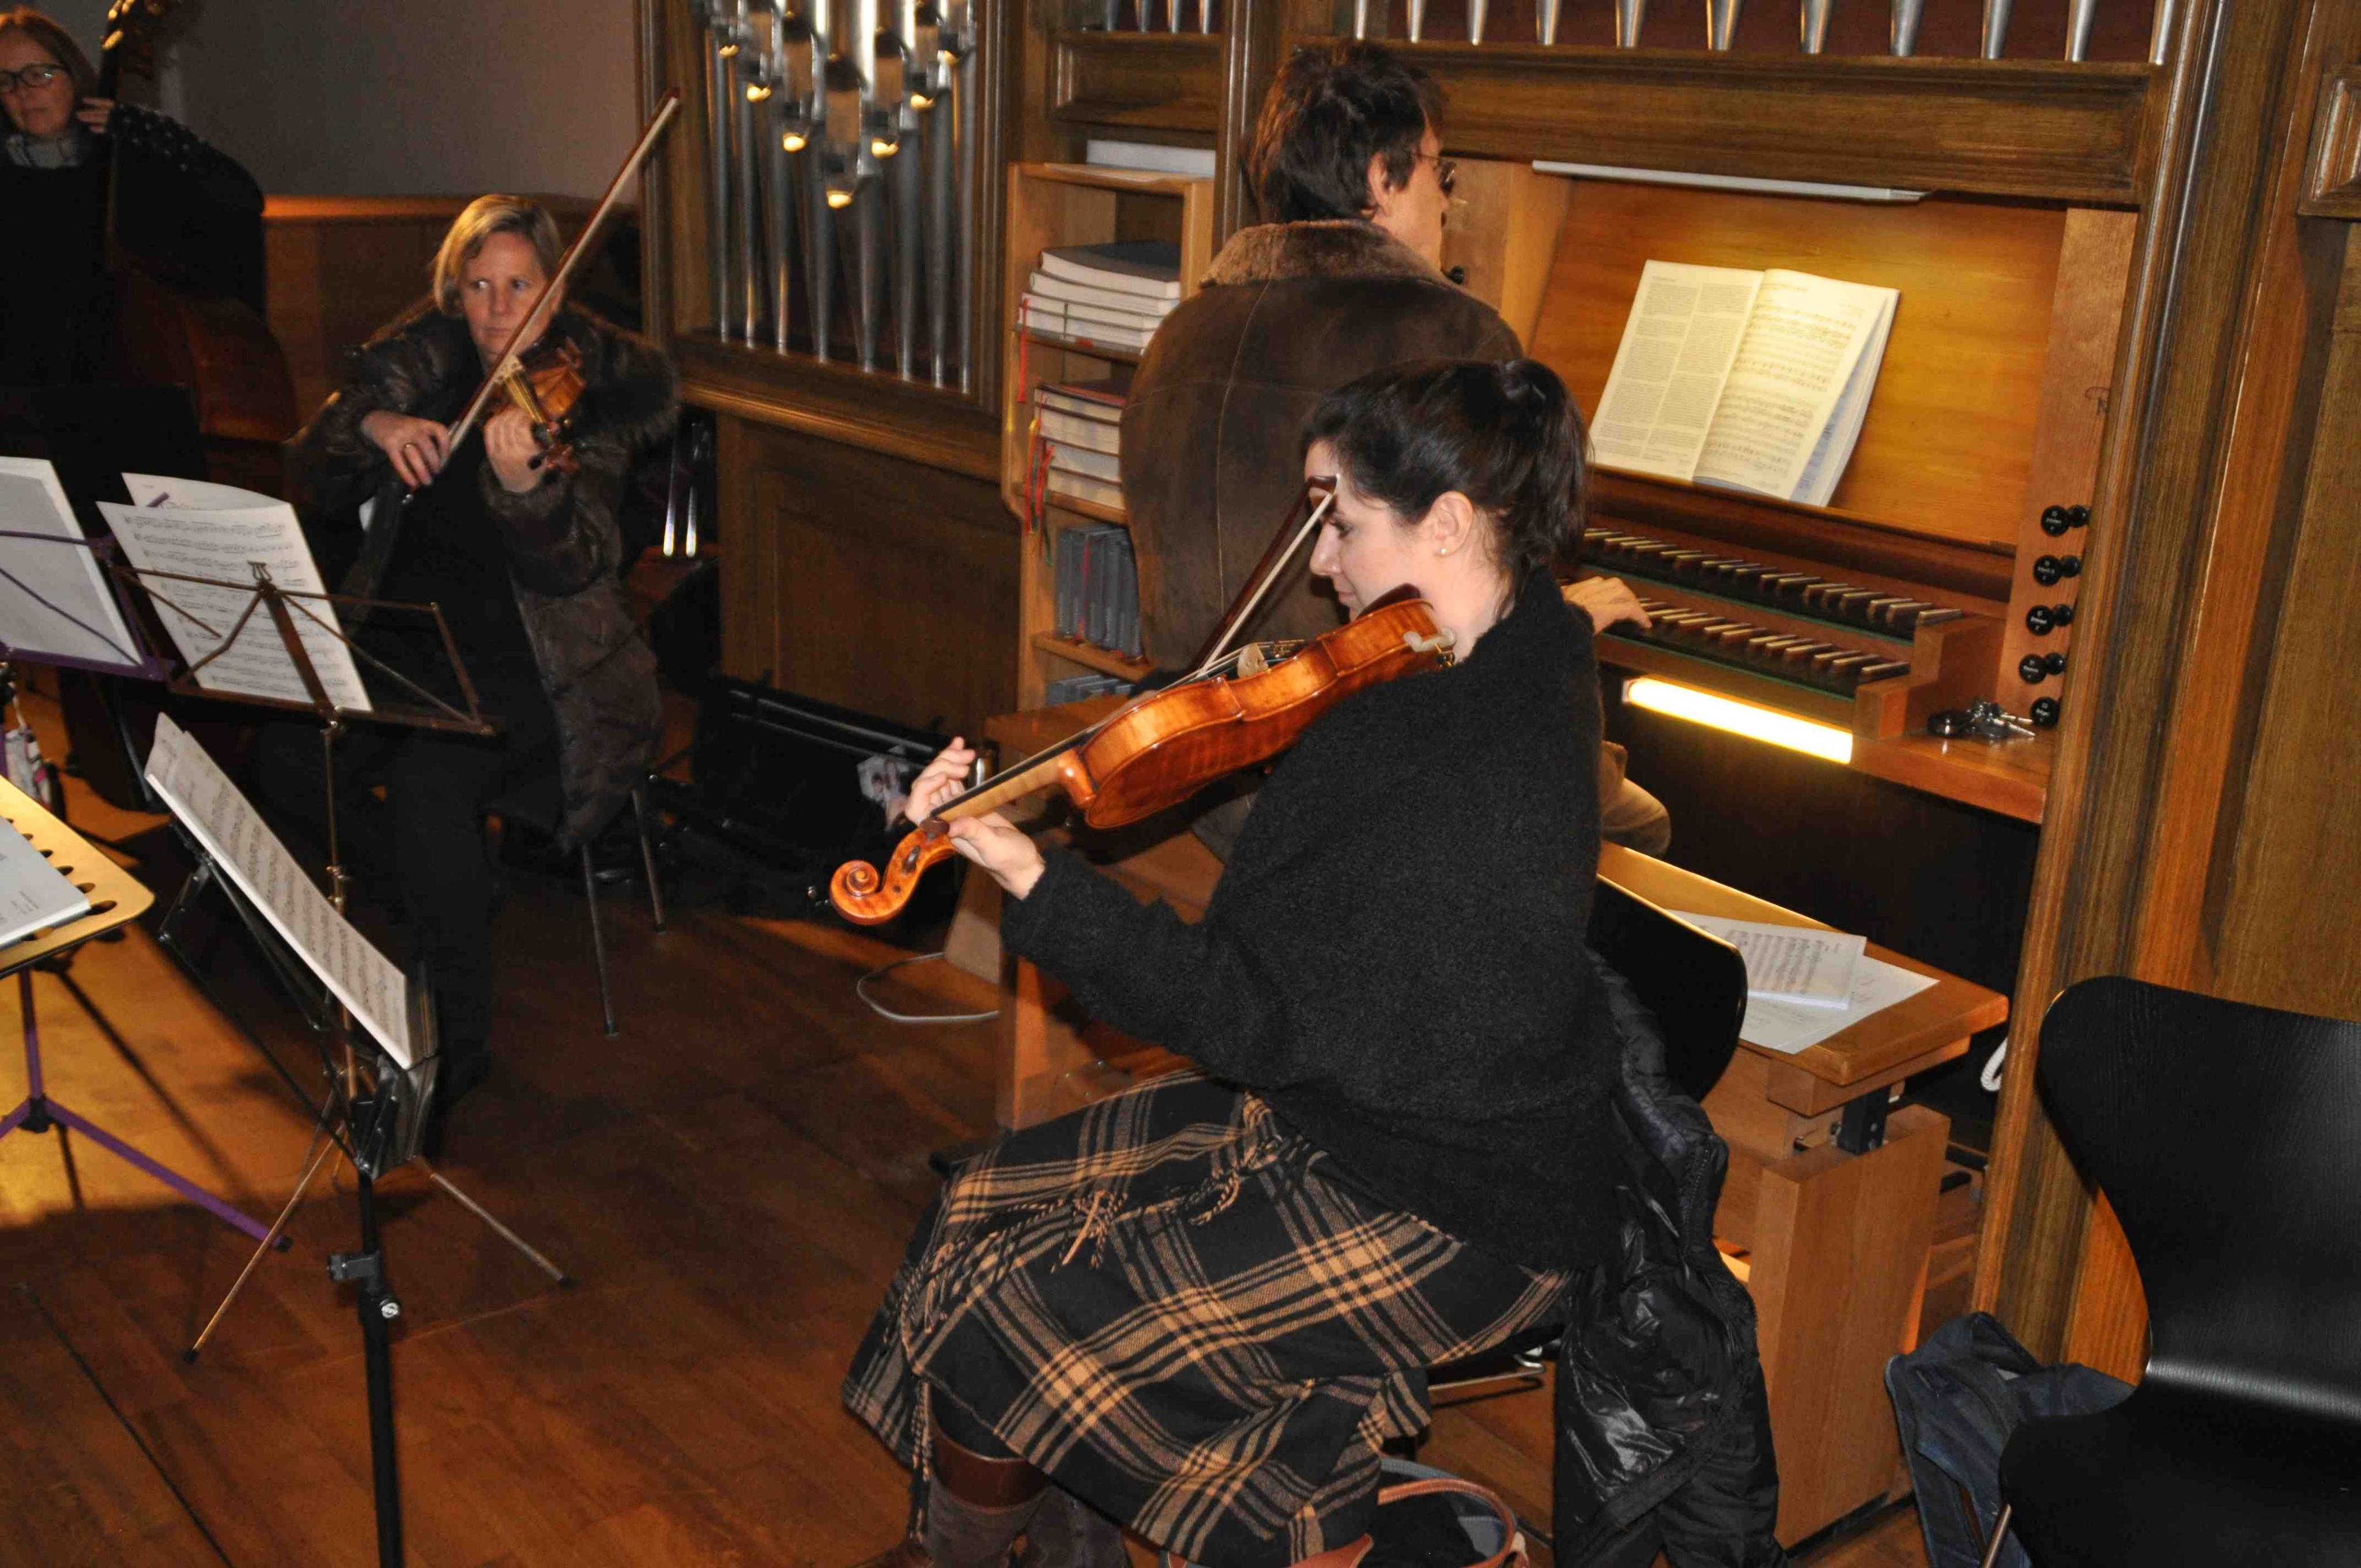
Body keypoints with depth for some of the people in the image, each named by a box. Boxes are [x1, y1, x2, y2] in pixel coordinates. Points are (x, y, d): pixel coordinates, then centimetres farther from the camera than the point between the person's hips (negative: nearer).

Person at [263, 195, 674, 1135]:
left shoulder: (592, 389, -7)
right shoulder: (423, 361, 5)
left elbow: (571, 568, -21)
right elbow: (309, 479, -3)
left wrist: (525, 484, -42)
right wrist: (371, 426, -24)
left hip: (533, 668, -5)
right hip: (409, 640, 5)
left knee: (430, 777, -31)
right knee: (288, 761, -20)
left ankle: (459, 1040, -13)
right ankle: (445, 886, 9)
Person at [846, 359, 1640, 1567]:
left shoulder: (1479, 783, -30)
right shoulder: (1502, 652, 1)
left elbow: (1259, 1017, -27)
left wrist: (1033, 884, -29)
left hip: (1446, 1219, -10)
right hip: (1334, 1101, 10)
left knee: (993, 1311, -8)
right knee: (988, 1207, 6)